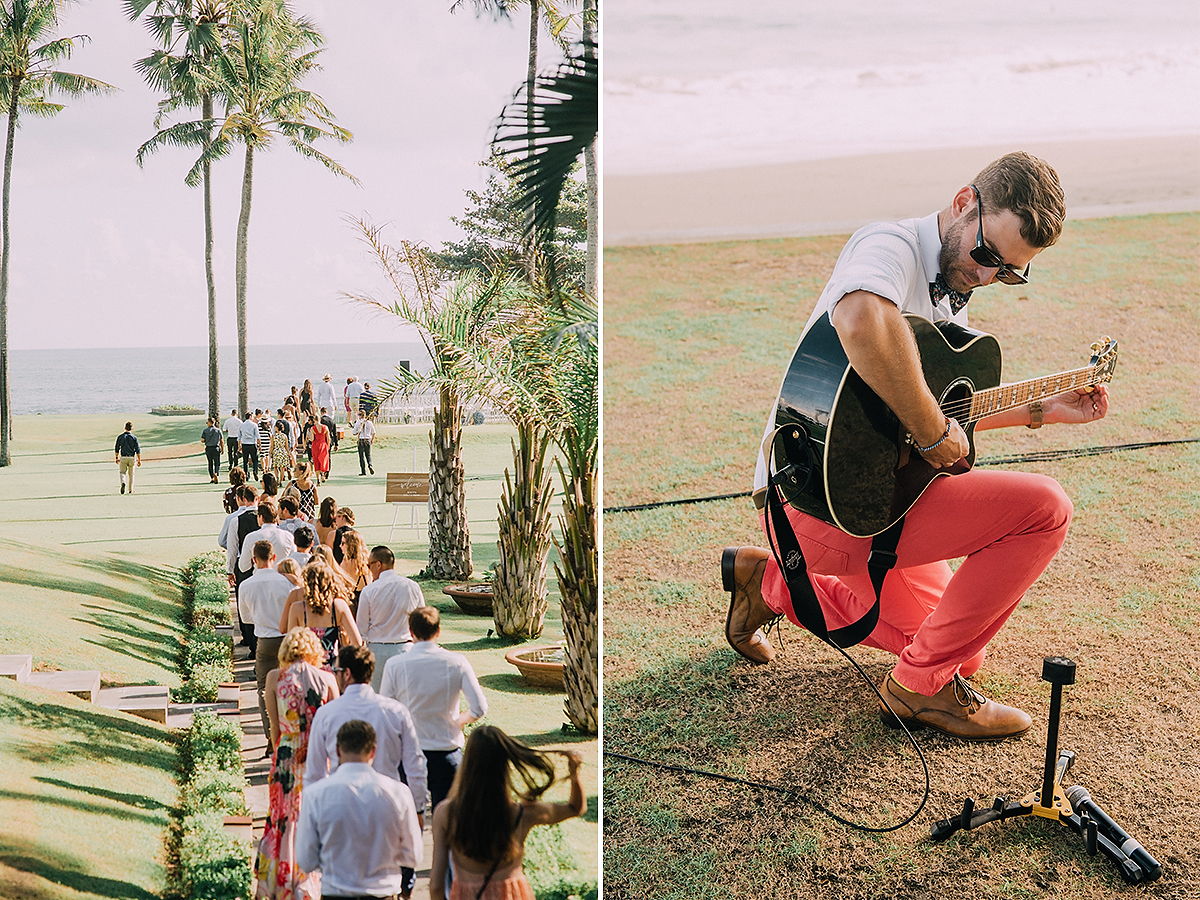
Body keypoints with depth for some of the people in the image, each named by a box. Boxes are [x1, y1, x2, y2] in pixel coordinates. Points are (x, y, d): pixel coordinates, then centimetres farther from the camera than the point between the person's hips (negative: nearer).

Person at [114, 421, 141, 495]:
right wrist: (139, 460, -1)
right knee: (131, 474, 13)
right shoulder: (134, 437, -6)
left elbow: (116, 449, 3)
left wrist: (117, 458, 15)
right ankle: (130, 490, 17)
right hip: (132, 458, 0)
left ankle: (123, 482, -23)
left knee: (122, 472, 9)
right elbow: (138, 450, -7)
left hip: (123, 458, 0)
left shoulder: (120, 437, -1)